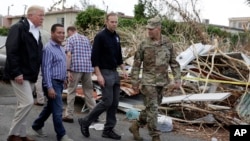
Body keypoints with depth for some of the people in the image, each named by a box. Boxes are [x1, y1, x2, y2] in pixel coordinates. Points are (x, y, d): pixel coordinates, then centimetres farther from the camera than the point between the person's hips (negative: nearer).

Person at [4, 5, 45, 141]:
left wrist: (35, 73, 14)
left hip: (30, 75, 9)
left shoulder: (37, 32, 15)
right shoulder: (18, 28, -11)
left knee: (23, 104, 12)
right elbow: (11, 51, -18)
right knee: (27, 102, -13)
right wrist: (16, 73, -23)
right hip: (19, 74, -8)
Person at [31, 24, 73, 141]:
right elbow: (46, 69, -20)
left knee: (49, 107, 19)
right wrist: (49, 87, -23)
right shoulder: (49, 49, -15)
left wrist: (64, 78, 20)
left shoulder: (61, 48, 13)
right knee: (57, 110, -5)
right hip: (53, 83, -9)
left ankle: (37, 126, 34)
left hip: (59, 83, 9)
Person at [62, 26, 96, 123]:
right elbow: (91, 54, 16)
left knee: (71, 91, 3)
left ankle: (69, 115, 5)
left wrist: (68, 70, -11)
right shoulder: (86, 39, 18)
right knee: (89, 91, 11)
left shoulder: (70, 39, 2)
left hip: (76, 68, -5)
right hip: (88, 68, 5)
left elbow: (69, 55, -9)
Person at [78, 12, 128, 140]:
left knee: (114, 103, 6)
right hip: (105, 72, -7)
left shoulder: (117, 37, 12)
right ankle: (85, 121, 8)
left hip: (115, 73, 8)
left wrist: (123, 69, 10)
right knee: (107, 101, -8)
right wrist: (99, 75, -19)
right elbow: (94, 57, -15)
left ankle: (108, 130, 15)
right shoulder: (100, 36, -11)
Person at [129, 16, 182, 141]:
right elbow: (136, 64, -3)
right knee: (152, 109, -5)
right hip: (148, 82, -4)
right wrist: (135, 82, -4)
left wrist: (177, 79, -2)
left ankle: (135, 126, 31)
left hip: (162, 82, 4)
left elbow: (173, 62, 5)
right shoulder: (144, 44, -8)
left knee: (152, 108, 12)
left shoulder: (167, 43, 1)